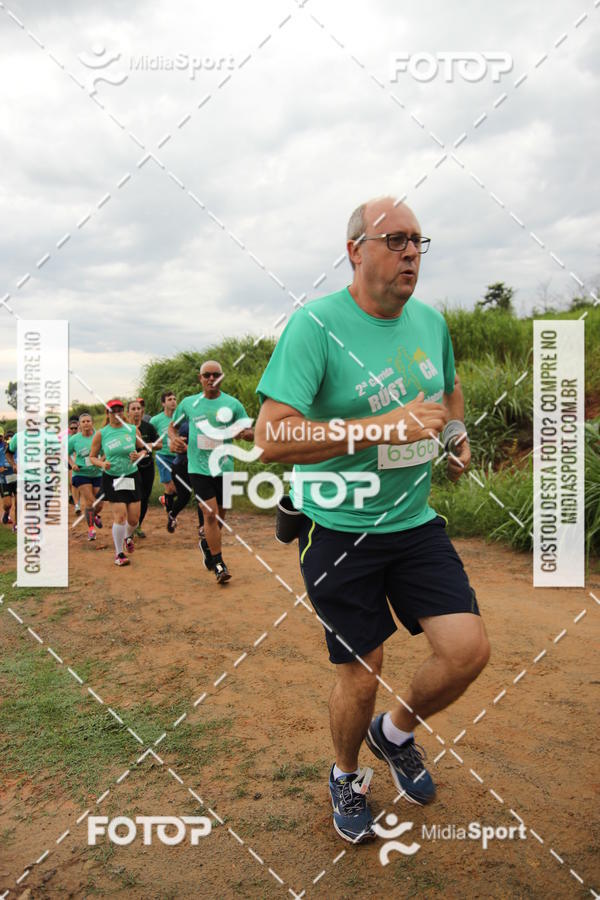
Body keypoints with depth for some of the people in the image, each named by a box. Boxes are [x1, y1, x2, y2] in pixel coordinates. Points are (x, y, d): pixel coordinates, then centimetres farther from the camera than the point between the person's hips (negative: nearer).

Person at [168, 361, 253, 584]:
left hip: (224, 467, 2)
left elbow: (251, 433, 1)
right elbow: (172, 426, 16)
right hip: (199, 467, -1)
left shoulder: (233, 404, 0)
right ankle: (218, 564, 0)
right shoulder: (188, 403, 3)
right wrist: (174, 438, -6)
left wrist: (243, 433, -23)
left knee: (219, 515, 14)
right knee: (210, 513, -12)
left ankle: (206, 544, 44)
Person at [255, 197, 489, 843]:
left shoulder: (431, 321, 6)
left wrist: (458, 435, 9)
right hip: (339, 529, -5)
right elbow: (271, 437, -25)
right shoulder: (315, 324, -15)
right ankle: (346, 777, 40)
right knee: (360, 677, 6)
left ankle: (396, 733, 28)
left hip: (415, 522, 5)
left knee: (469, 649, -5)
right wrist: (383, 428, -29)